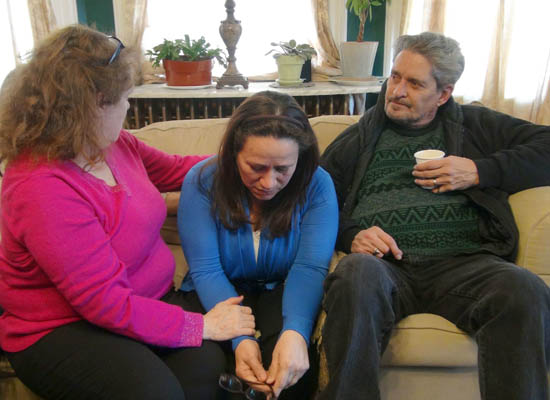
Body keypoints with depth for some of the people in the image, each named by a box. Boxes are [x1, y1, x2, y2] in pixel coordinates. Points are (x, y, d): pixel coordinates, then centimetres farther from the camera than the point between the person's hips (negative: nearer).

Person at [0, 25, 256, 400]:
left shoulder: (114, 143, -2)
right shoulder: (42, 190, -27)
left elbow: (173, 169, 19)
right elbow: (108, 304, -25)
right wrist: (202, 326, -20)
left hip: (149, 296, 7)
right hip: (62, 329, -6)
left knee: (207, 362, -19)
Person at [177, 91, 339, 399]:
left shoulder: (317, 185, -15)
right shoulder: (202, 182, -15)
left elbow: (310, 268, -22)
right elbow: (206, 270, -18)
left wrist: (295, 331, -42)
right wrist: (240, 337, -33)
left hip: (281, 293, 0)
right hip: (217, 298, 1)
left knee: (296, 362, -28)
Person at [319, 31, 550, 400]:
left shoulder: (473, 125, 22)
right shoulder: (361, 138, 22)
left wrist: (480, 171, 1)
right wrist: (349, 236, -6)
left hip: (461, 260, 1)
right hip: (382, 262, 0)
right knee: (355, 275, -36)